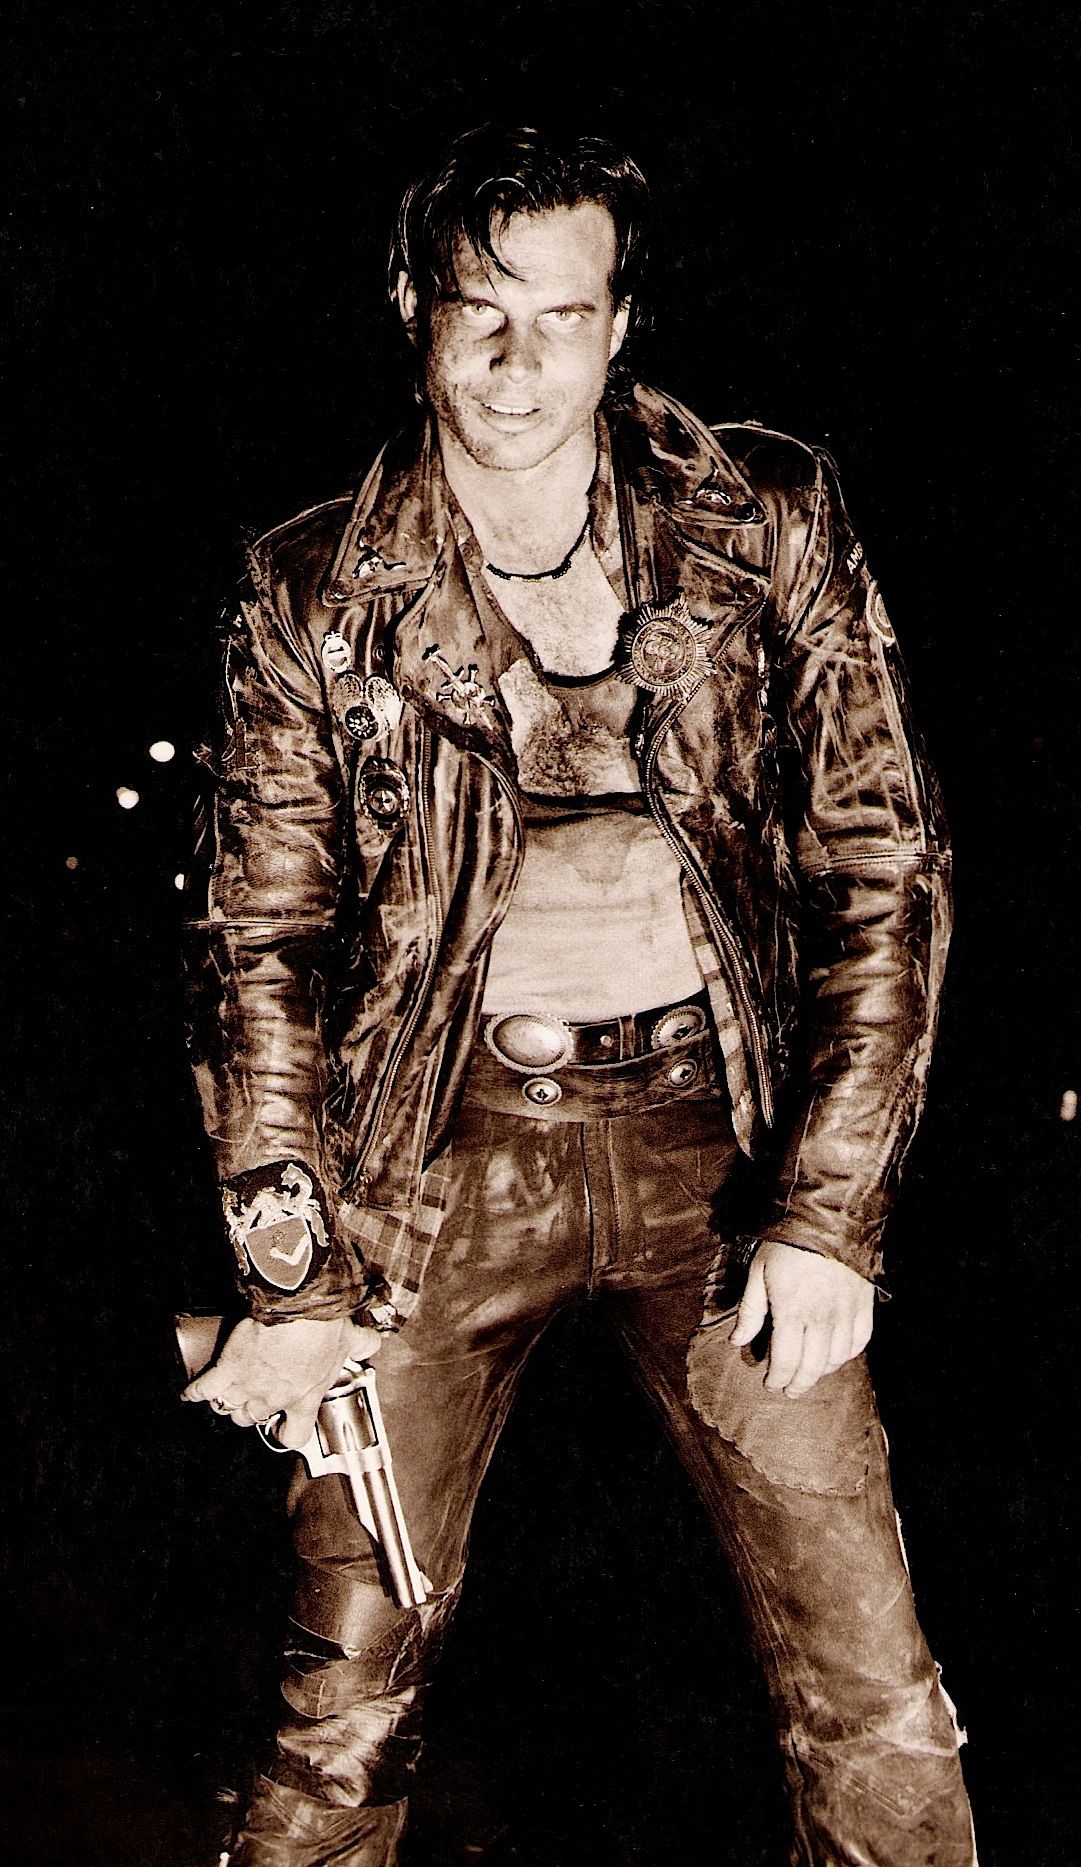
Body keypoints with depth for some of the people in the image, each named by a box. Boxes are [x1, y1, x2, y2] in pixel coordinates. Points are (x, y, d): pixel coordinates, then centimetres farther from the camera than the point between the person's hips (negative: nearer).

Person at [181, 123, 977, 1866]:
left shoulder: (771, 527, 0)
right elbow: (264, 941, 4)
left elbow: (885, 864, 1)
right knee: (344, 1714, 4)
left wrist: (832, 1214, -6)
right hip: (448, 1153, 0)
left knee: (883, 1722, 1)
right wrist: (291, 1278, -2)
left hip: (713, 1132, 0)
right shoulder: (316, 597, 1)